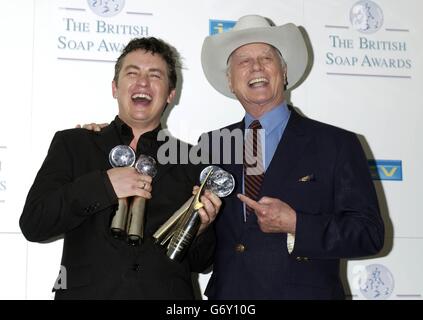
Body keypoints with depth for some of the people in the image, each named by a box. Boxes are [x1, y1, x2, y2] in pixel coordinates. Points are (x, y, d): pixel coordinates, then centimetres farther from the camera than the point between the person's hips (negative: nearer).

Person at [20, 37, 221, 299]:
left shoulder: (191, 162, 7)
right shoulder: (72, 144, 7)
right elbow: (33, 224, -3)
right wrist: (102, 185, -13)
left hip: (167, 292, 1)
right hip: (87, 291, 0)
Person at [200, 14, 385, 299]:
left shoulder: (338, 145, -6)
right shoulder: (211, 146, 3)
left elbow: (369, 234, -9)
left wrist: (296, 225, -20)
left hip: (305, 292, -2)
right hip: (227, 293, 3)